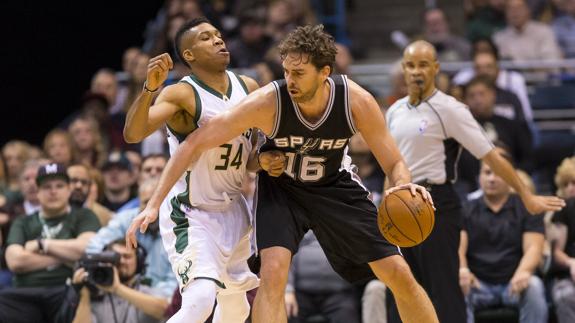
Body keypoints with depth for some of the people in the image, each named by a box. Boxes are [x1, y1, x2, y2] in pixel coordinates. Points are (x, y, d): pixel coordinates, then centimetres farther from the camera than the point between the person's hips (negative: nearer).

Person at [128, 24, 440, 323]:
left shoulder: (356, 101, -27)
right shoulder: (268, 102, -32)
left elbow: (394, 163, -17)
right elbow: (193, 144, -28)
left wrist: (405, 186, -42)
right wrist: (154, 204, -33)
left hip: (335, 186, 2)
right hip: (279, 188, -2)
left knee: (399, 275, -1)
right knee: (272, 272, -27)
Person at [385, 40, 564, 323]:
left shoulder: (449, 109, -9)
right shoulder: (395, 111, 10)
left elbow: (491, 157, -8)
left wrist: (526, 196, -7)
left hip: (436, 206, -6)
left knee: (444, 292, -6)